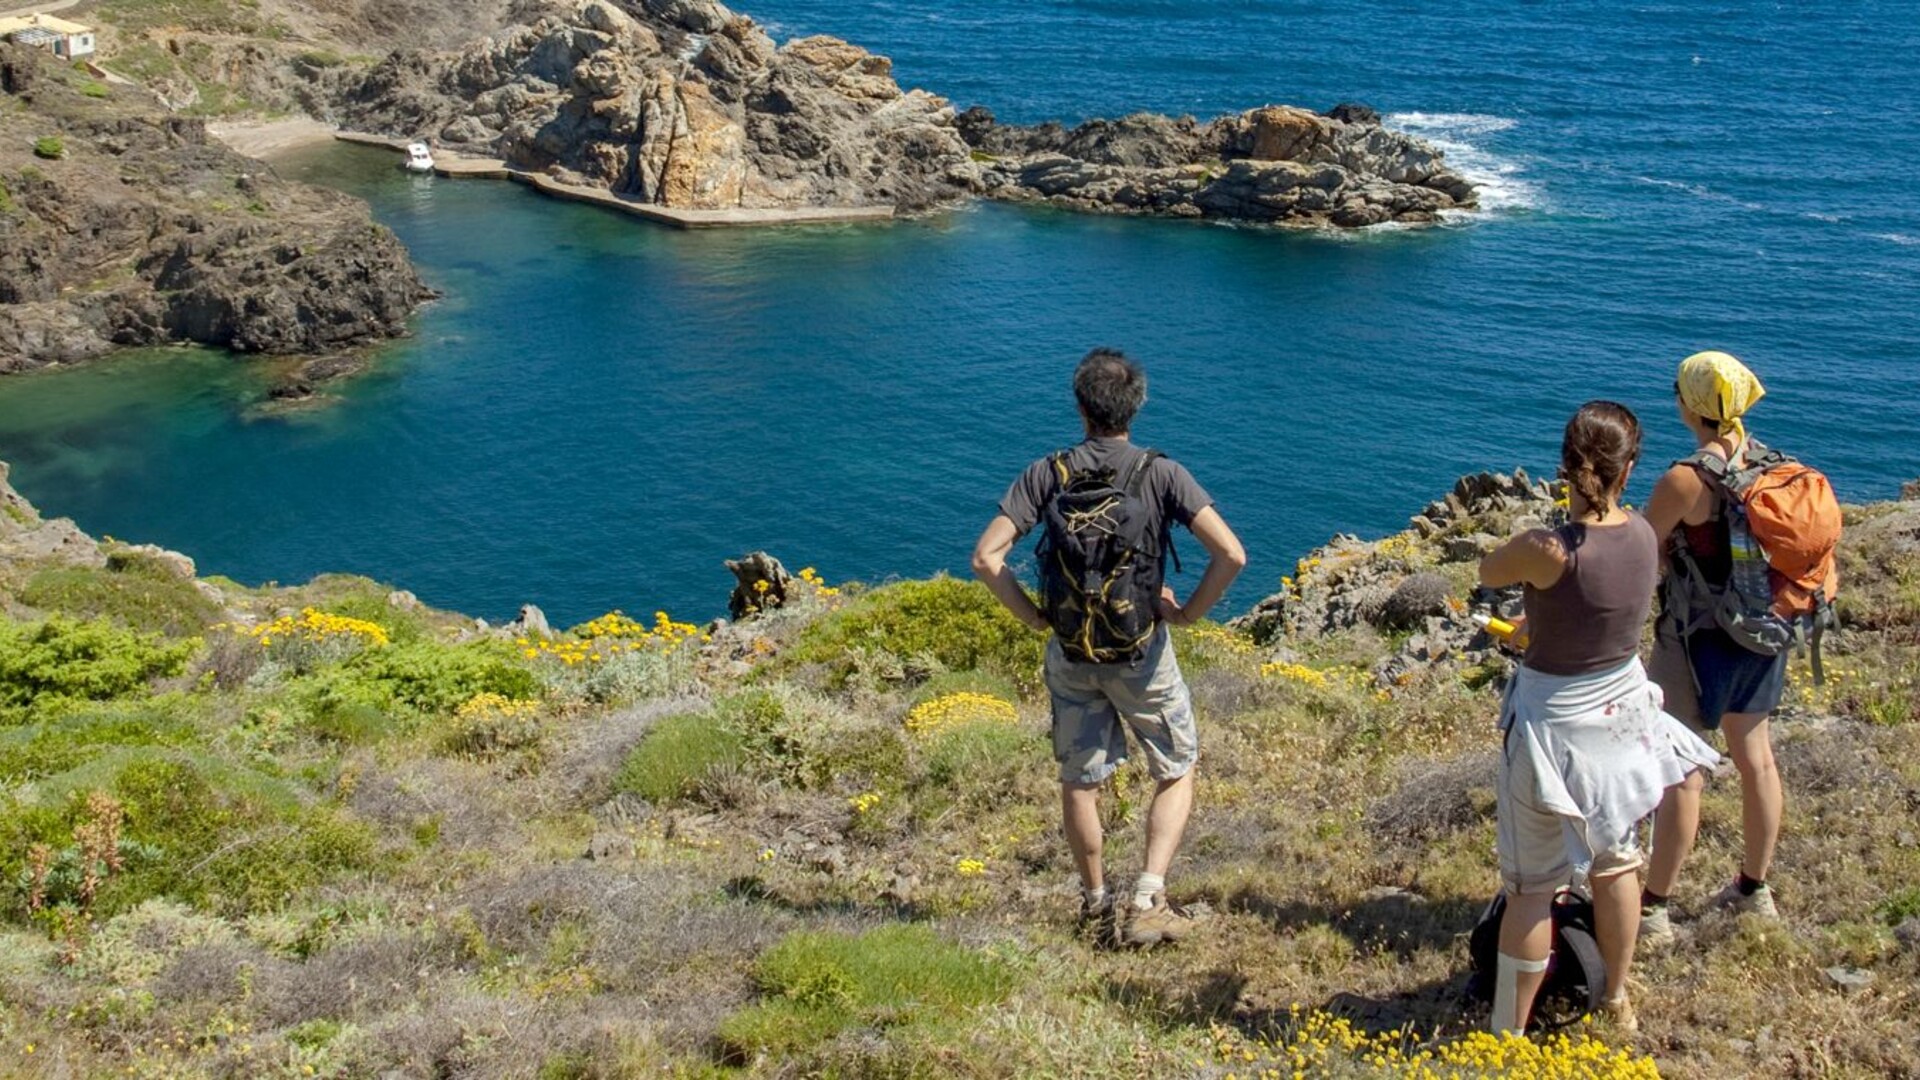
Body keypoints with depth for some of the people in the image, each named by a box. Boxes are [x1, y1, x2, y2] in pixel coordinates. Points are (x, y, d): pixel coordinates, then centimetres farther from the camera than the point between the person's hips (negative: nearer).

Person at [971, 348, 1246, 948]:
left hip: (1070, 655, 2)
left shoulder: (1047, 475, -8)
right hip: (1142, 654, -2)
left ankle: (1096, 906, 30)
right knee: (1176, 773, 16)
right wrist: (1188, 612, -6)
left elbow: (986, 557, -13)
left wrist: (1034, 617, -3)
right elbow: (1231, 554, -21)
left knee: (1079, 781, 18)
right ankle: (1149, 901, 4)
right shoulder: (1162, 474, -13)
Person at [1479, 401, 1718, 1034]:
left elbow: (1488, 573, -7)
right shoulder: (1643, 534, -9)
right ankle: (1617, 1002, 42)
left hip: (1554, 724, -6)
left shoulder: (1546, 549, -27)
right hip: (1622, 712, 6)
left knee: (1533, 886, 5)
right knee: (1616, 863, 23)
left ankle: (1509, 1033, 15)